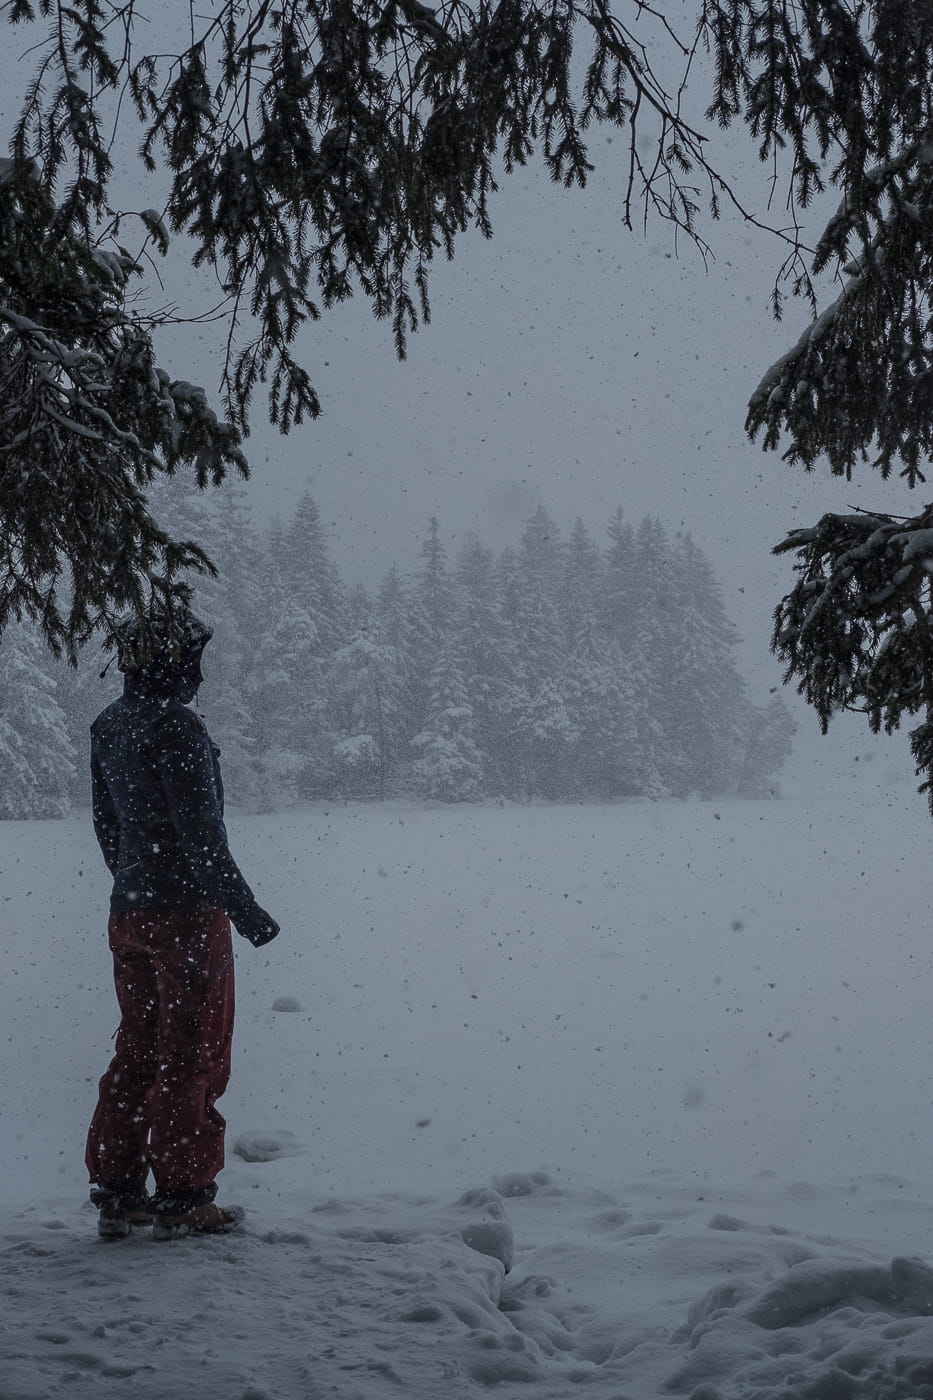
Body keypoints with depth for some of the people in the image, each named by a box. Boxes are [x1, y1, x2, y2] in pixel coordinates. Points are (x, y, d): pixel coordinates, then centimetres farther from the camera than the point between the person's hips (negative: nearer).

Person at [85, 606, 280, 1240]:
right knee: (193, 1057, 2)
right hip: (189, 912, -8)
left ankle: (115, 1192, 18)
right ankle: (182, 1198, 8)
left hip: (128, 914, 8)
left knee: (138, 1051, 15)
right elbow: (201, 833, -20)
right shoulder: (177, 726, -18)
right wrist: (244, 909, -15)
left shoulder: (109, 725, 9)